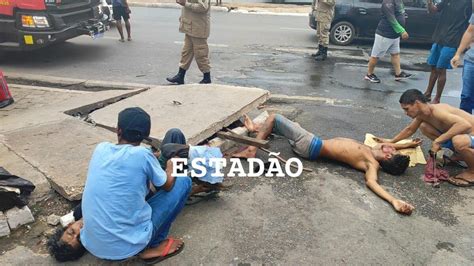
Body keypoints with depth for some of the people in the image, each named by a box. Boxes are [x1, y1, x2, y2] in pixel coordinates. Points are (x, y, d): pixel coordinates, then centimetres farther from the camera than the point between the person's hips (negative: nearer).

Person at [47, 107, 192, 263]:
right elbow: (167, 185, 5)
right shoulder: (141, 154, -13)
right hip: (129, 245, -6)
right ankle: (154, 247, 6)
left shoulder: (101, 149, 1)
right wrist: (171, 167, 25)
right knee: (183, 181, 4)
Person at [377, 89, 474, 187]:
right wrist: (391, 141, 18)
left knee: (458, 141, -41)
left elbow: (466, 125, -44)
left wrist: (438, 141, -41)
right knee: (424, 127, 6)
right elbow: (409, 129, 17)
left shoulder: (437, 112, -30)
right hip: (462, 135, 9)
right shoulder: (422, 114, -2)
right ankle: (459, 155, 16)